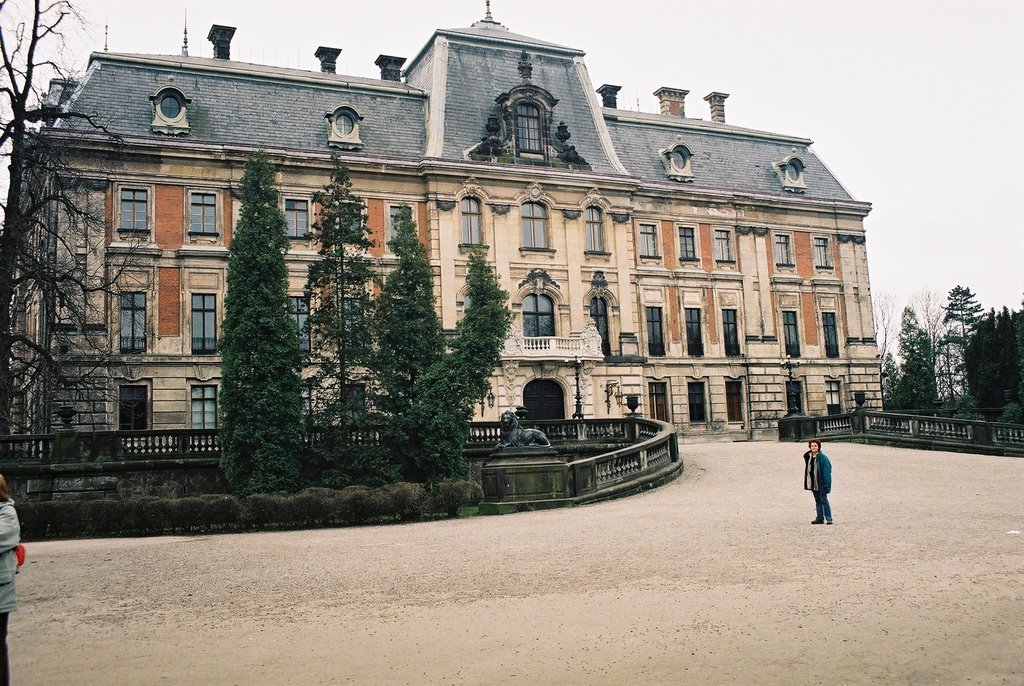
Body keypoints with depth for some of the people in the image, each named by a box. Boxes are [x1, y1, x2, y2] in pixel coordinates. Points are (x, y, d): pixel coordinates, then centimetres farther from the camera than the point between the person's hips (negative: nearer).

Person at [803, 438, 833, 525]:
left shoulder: (823, 457, -11)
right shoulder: (808, 457, 9)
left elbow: (826, 471, -13)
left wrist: (826, 484, -17)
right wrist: (808, 483, 12)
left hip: (821, 483, -7)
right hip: (813, 483, 7)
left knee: (824, 500, -5)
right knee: (817, 501, 12)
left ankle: (828, 518, -1)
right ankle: (820, 518, 18)